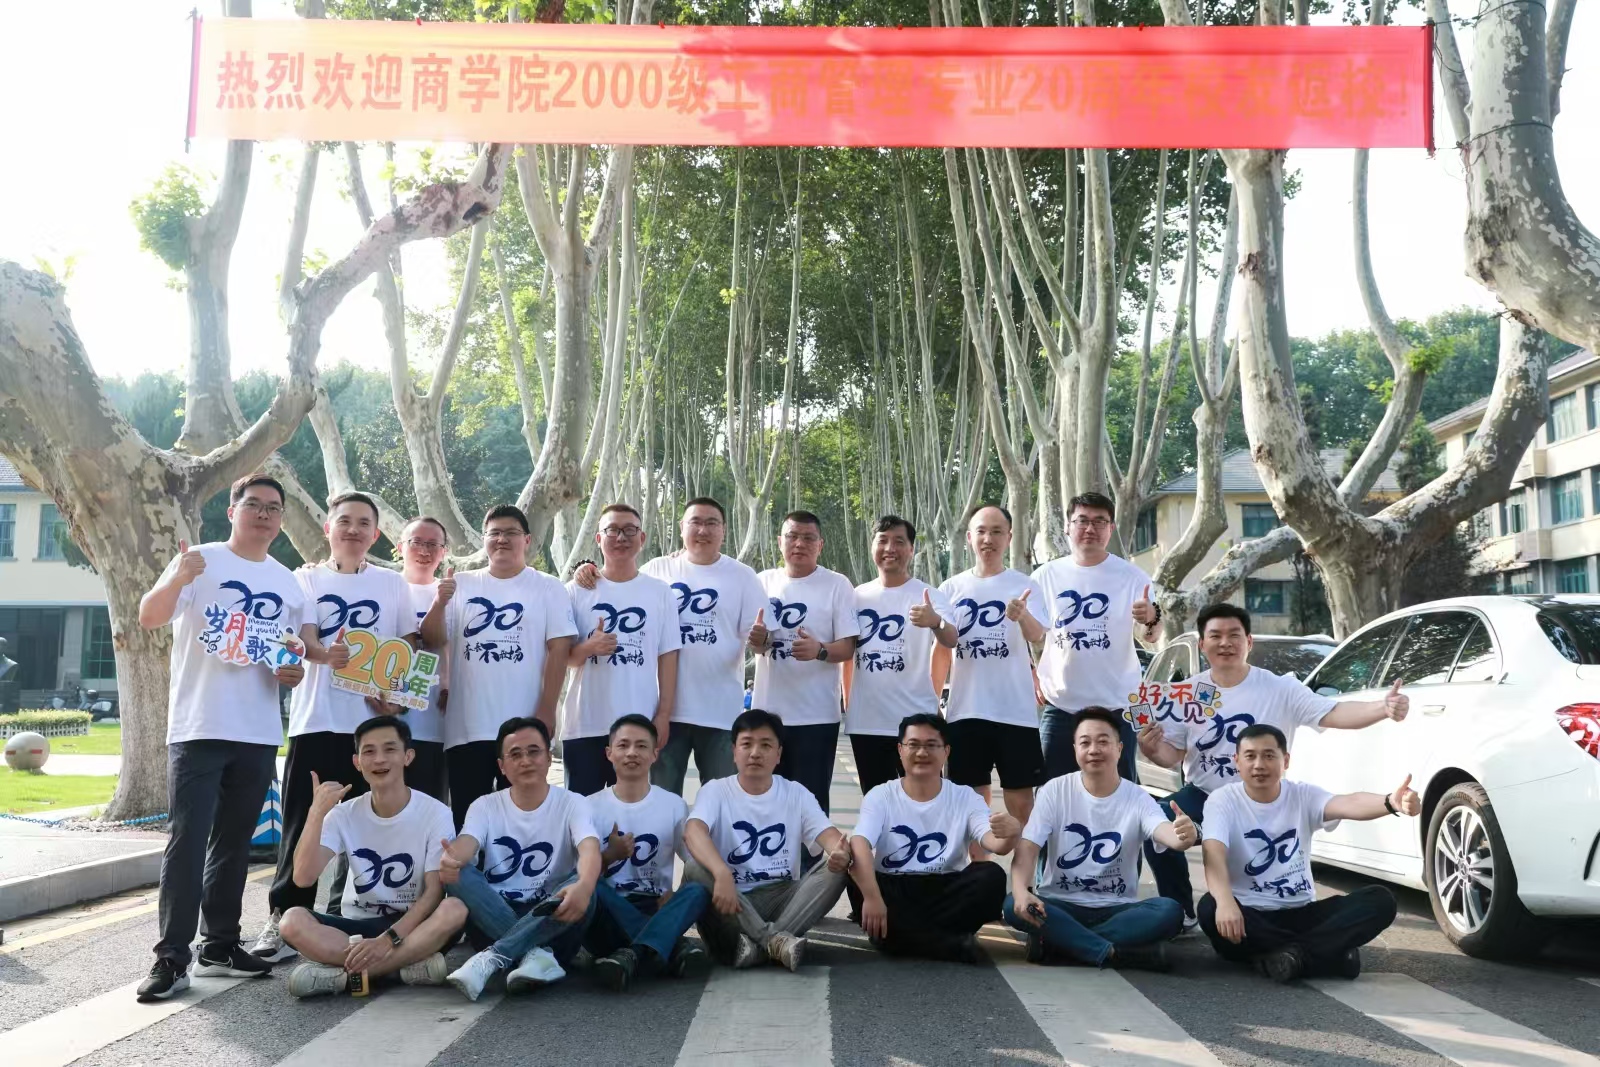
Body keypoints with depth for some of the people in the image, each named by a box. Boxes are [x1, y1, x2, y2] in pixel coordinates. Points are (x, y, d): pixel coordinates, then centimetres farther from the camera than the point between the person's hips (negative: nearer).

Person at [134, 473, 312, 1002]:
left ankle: (221, 944, 21)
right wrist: (178, 577, -35)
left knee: (234, 844, 12)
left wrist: (295, 670, -1)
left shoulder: (288, 582, 13)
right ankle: (172, 957, -3)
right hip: (198, 729, -5)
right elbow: (149, 617, -16)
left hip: (259, 734, 5)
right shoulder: (200, 562, -2)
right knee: (188, 841, -8)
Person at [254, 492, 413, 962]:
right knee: (301, 824, -2)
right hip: (315, 721, -1)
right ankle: (284, 918, 5)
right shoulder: (306, 579, 8)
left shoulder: (393, 584, 10)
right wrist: (321, 652, -23)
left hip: (372, 721, 1)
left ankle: (345, 917, 17)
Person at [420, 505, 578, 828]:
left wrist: (546, 710, -10)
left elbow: (559, 649, -3)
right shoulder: (460, 586, 9)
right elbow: (432, 642, 5)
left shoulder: (548, 589, 3)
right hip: (466, 728, 2)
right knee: (466, 818, 8)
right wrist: (438, 604, -14)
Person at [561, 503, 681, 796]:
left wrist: (664, 714, -2)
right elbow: (560, 656, 5)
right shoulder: (577, 591, 4)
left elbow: (668, 658, 4)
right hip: (584, 725, 0)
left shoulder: (660, 593, 5)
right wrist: (588, 648, -16)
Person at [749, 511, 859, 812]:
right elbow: (755, 640, 15)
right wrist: (757, 640, -9)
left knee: (812, 801, -2)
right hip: (767, 710, 4)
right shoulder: (764, 581, 8)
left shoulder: (837, 585, -3)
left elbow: (848, 647, -7)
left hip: (816, 715, -4)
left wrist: (819, 650, -28)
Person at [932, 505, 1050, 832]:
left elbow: (1037, 636, -19)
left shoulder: (1025, 586, -2)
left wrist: (1022, 615, -42)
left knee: (1021, 800, 3)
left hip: (1015, 710, -2)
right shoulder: (952, 589, 7)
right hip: (965, 710, 3)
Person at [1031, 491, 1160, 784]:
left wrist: (1152, 619, -31)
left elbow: (1149, 638, -9)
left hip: (1116, 705, -2)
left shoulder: (1131, 577, -4)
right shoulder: (1046, 576, 2)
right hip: (1060, 705, 2)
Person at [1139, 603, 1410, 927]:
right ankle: (1181, 913, -4)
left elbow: (1332, 713, -20)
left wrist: (1383, 708, -39)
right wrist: (1151, 749, -25)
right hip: (1202, 795, 1)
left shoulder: (1280, 688, -8)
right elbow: (1171, 754, 0)